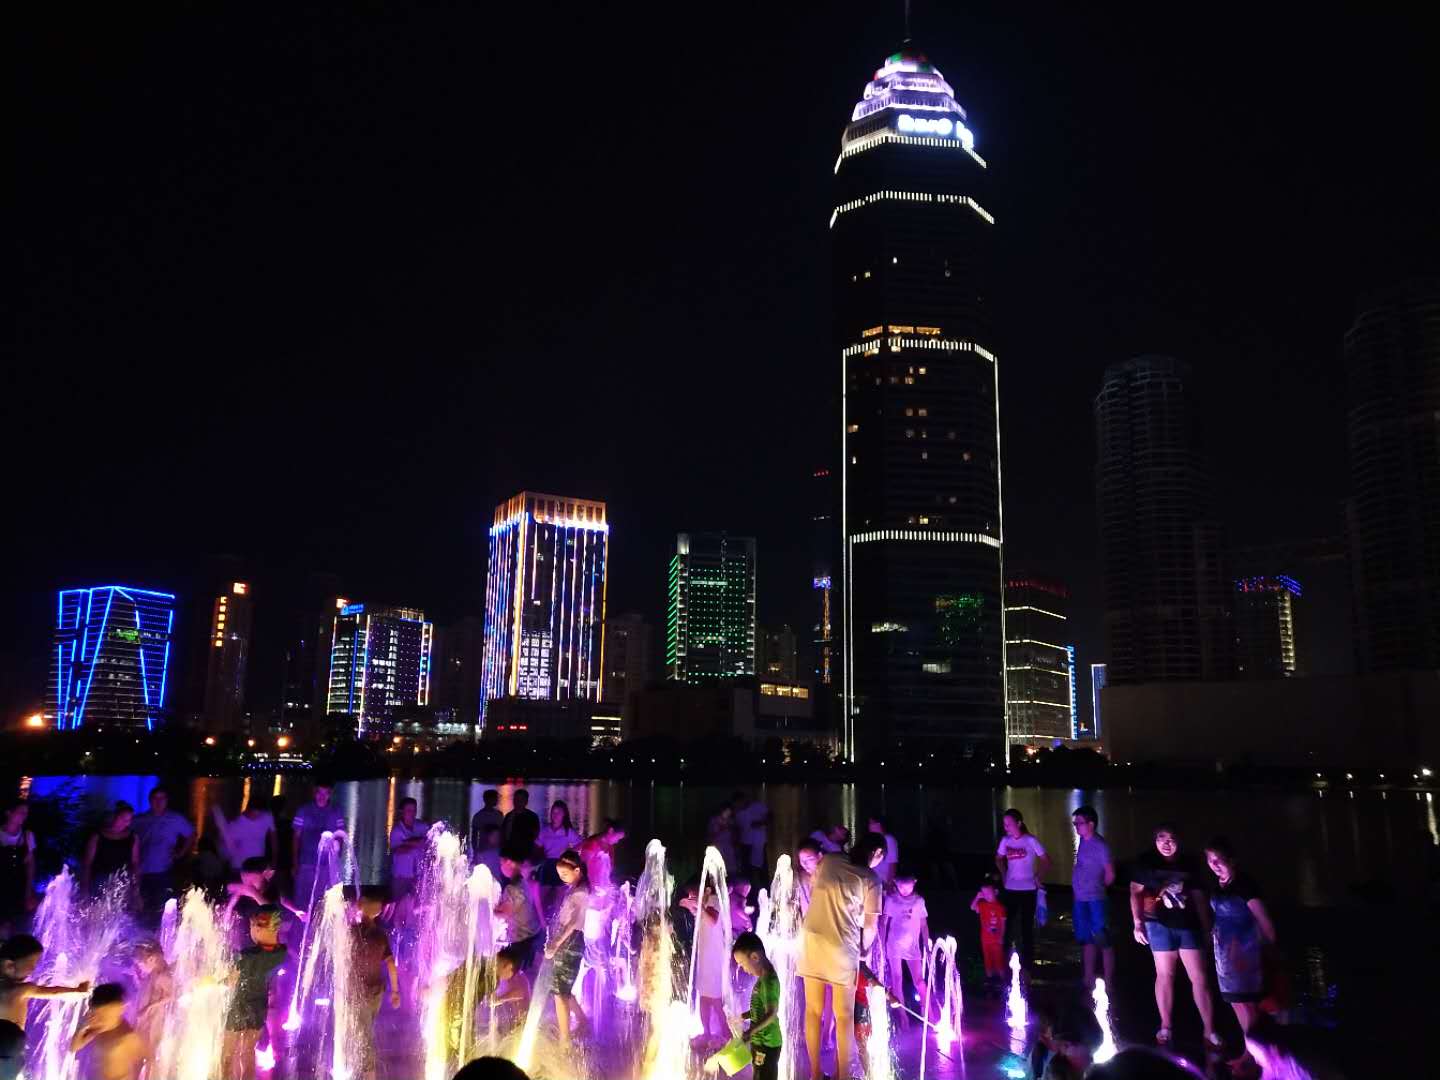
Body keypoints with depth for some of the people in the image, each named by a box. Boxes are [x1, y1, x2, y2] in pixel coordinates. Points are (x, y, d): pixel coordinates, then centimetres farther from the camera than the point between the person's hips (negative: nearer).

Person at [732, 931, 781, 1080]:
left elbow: (771, 1014, -30)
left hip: (767, 1043, -10)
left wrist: (751, 1031, -40)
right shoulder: (763, 978, 8)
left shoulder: (769, 980, -22)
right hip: (760, 1041, 10)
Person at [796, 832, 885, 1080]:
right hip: (842, 947, -4)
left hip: (812, 940, 4)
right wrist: (864, 949, 13)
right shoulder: (870, 879, -7)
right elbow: (870, 925, -4)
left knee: (813, 1011, 13)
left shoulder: (827, 861, 4)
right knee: (844, 1016, 11)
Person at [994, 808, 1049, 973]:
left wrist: (1037, 876, -8)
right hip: (1010, 889, 3)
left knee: (1027, 927, 5)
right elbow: (999, 859, 19)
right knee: (1006, 924, 3)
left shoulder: (1030, 841, -11)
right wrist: (1004, 874, 7)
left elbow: (1046, 862, -3)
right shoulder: (1005, 841, 1)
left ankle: (1026, 965, 15)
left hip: (1027, 890, -3)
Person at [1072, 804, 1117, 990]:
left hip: (1095, 902, -8)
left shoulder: (1100, 845, -16)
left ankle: (1108, 983, 7)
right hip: (1080, 900, 8)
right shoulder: (1082, 841, 7)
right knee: (1087, 941, 17)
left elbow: (1110, 875, -11)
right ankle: (1088, 980, 27)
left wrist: (1097, 889, 2)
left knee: (1103, 942, 0)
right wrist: (1081, 888, 11)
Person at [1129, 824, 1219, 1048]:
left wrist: (1206, 926, 9)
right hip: (1160, 924, -2)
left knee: (1200, 977, 1)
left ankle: (1209, 1031, 11)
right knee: (1164, 975, 5)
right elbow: (1135, 892, -1)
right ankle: (1165, 1028, 16)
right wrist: (1138, 923, -9)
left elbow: (1199, 896, 12)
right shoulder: (1146, 862, -2)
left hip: (1188, 925, 2)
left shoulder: (1190, 864, 6)